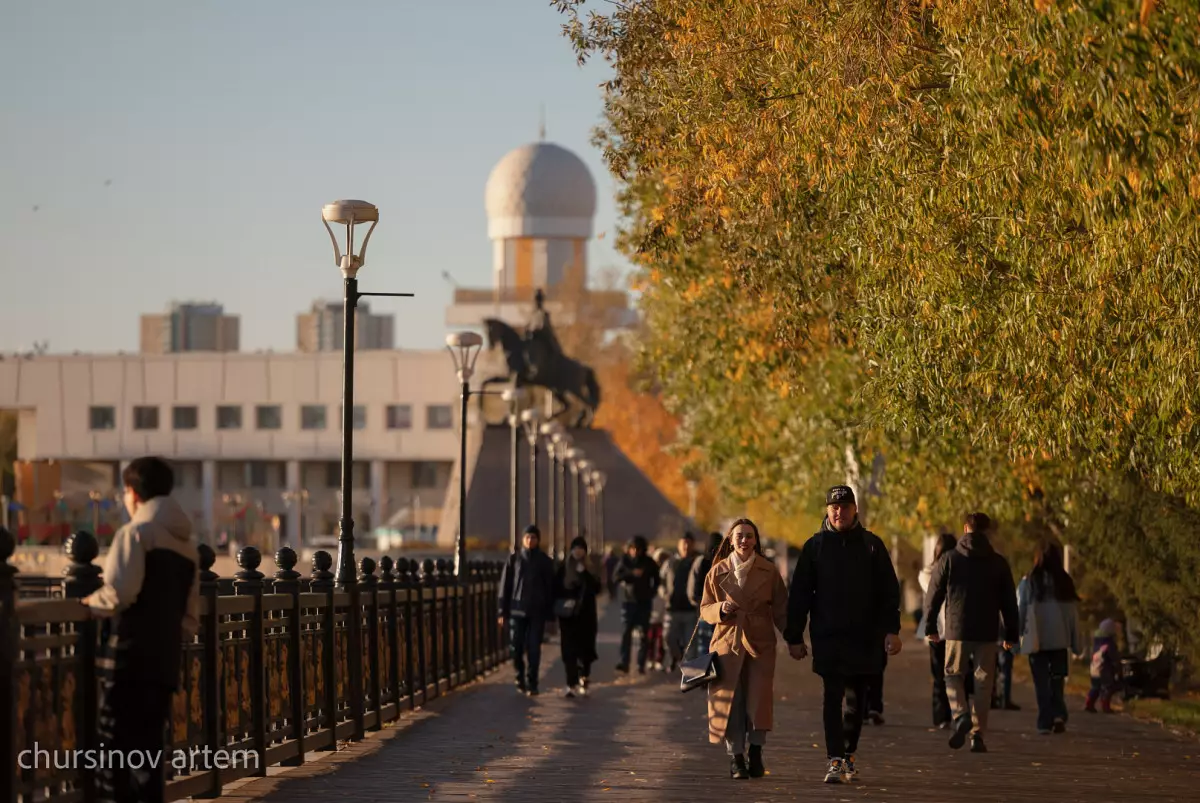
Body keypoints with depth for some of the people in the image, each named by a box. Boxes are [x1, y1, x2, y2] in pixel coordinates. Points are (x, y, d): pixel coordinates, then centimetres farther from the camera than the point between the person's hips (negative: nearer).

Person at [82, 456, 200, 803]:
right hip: (167, 659, 7)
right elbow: (191, 615, 17)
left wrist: (92, 601, 0)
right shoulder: (188, 543, 18)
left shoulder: (136, 532, -5)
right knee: (149, 745, 11)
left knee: (114, 741, -6)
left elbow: (120, 592, -17)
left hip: (130, 656, -7)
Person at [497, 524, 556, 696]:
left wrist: (550, 612, 0)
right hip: (517, 611, 1)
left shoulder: (545, 562, 4)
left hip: (537, 611, -1)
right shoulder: (514, 559, 4)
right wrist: (503, 611, 0)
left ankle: (532, 684, 4)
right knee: (515, 648, -1)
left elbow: (550, 588, 4)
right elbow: (505, 586, 4)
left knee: (534, 649, -2)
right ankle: (520, 676, 22)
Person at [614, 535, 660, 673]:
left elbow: (656, 579, 14)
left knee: (643, 634, -1)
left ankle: (641, 664, 1)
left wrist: (652, 592, 0)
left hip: (644, 602, 0)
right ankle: (624, 663, -7)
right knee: (626, 633, -7)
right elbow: (617, 577, -9)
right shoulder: (625, 561, 2)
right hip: (628, 601, 0)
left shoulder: (649, 562, 4)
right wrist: (632, 574, -21)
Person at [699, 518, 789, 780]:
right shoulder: (718, 572, 5)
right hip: (728, 642, 1)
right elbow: (705, 609, 9)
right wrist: (721, 609, -13)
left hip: (760, 643, 0)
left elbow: (781, 610, 6)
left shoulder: (769, 572, 4)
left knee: (759, 699, -8)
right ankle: (735, 758, 7)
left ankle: (756, 754, 7)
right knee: (730, 701, -2)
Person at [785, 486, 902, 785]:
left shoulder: (872, 544, 4)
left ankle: (849, 754, 25)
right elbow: (799, 594, 5)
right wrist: (795, 637, 1)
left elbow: (889, 590, 3)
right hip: (828, 636, -1)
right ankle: (836, 761, -14)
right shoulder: (815, 546, 4)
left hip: (865, 637, 1)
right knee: (833, 698, -10)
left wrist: (891, 630, -6)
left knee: (856, 698, 10)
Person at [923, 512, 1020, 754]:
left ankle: (961, 715, -13)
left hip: (956, 631, -1)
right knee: (983, 683, 7)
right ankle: (977, 734, 3)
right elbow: (1009, 602, 7)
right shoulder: (998, 563, 4)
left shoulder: (949, 559, 0)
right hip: (987, 633, 1)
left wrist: (930, 626, 13)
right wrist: (1011, 633, 14)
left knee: (953, 675, 13)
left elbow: (933, 595, 3)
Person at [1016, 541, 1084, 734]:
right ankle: (1059, 715, -6)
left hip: (1036, 640, -1)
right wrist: (1077, 644, 9)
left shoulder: (1028, 582, -5)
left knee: (1041, 683, 5)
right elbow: (1073, 613, 3)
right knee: (1057, 681, 13)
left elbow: (1019, 611, -1)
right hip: (1059, 640, 1)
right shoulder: (1064, 582, 0)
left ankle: (1045, 722, 1)